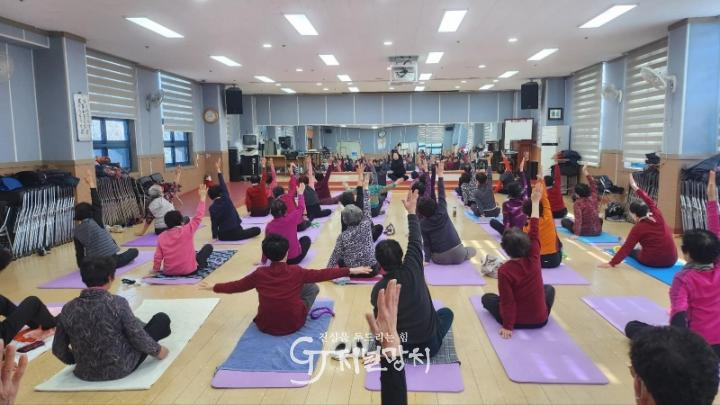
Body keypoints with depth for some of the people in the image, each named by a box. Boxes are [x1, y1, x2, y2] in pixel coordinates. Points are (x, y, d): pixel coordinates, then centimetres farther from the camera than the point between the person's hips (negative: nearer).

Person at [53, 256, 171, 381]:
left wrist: (77, 360, 19)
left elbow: (58, 349, -1)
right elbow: (139, 339, -17)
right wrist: (157, 350, 3)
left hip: (85, 374, 5)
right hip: (122, 368, -5)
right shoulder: (118, 303, -22)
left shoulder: (68, 309, -11)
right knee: (162, 318, 11)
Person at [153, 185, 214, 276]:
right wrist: (202, 198, 2)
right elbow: (198, 217, -5)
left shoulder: (161, 237, -1)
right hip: (188, 270, -5)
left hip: (169, 272, 5)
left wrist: (155, 269, 16)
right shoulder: (187, 230, -12)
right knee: (208, 247, 11)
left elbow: (158, 256, -1)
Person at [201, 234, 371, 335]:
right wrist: (351, 271, -2)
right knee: (312, 287, 12)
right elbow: (322, 274, -9)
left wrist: (213, 287, 20)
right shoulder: (296, 272, -14)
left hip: (266, 325, 3)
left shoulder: (259, 274, -8)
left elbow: (236, 286, 4)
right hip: (294, 324, -3)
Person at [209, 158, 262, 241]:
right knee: (257, 229, 8)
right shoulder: (226, 199, -6)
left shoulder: (212, 208, -3)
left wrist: (215, 236, 6)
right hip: (236, 233, -4)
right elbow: (223, 186, 5)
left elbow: (214, 223, -4)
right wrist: (219, 170, 12)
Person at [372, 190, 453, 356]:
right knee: (447, 312, 27)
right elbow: (415, 241, -2)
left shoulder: (378, 290, -14)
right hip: (429, 345, -1)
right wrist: (412, 211, 7)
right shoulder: (412, 270, -16)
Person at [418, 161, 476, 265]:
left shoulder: (422, 224, -4)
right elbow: (441, 194, 2)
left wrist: (427, 259, -3)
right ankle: (465, 257, 10)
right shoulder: (441, 212, -6)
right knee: (472, 250, 31)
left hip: (440, 259, 0)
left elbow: (426, 243, -7)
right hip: (457, 254, 0)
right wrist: (440, 176, 4)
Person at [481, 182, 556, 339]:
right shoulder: (533, 259, -14)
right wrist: (535, 202, -1)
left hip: (517, 321, -2)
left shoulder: (504, 270, -22)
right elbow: (534, 232, -6)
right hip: (540, 320, 2)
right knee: (549, 289, 31)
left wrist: (507, 327, -15)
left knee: (487, 298, 20)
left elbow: (507, 301, -22)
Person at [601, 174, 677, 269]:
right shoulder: (658, 216, 0)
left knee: (631, 251, 25)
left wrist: (612, 263, -11)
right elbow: (650, 202, 18)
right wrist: (636, 188, 29)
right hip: (671, 260, 5)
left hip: (652, 261, -5)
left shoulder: (638, 228, -11)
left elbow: (627, 248, -13)